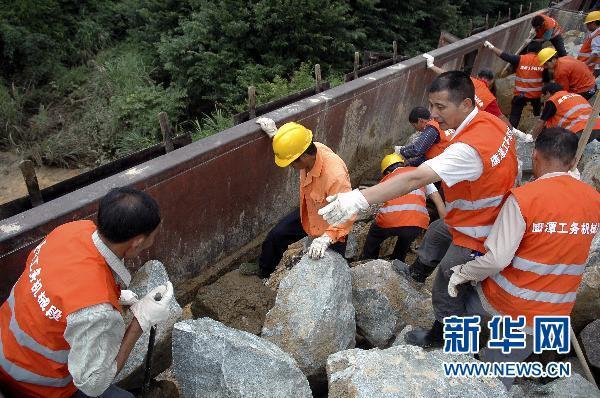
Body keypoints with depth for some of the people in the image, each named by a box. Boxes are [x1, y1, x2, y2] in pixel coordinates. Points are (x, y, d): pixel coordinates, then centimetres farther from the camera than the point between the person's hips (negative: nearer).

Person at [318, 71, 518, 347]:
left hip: (475, 234, -9)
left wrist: (359, 199, -53)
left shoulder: (469, 148, -39)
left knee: (445, 292, 13)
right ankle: (417, 272, 59)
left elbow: (415, 179, -48)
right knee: (434, 233, 33)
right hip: (491, 216, 9)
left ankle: (438, 336, 38)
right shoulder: (491, 120, -11)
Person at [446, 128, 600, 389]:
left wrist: (462, 273, -8)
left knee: (459, 290, 28)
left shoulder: (523, 197, -21)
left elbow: (497, 259, -24)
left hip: (502, 300, -4)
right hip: (550, 316, 4)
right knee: (502, 372, 21)